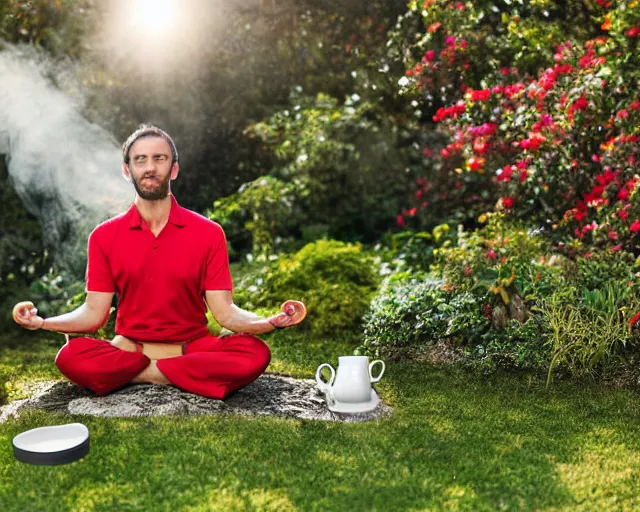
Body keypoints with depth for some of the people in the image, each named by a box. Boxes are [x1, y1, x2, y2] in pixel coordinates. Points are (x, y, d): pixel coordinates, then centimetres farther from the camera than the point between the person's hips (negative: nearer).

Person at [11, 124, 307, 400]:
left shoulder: (208, 233, -4)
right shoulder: (104, 237, 1)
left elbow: (224, 312, -7)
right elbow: (94, 313, -2)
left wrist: (271, 322, -28)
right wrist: (42, 322, -20)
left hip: (193, 347, 0)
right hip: (127, 347, 0)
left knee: (255, 354, -30)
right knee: (70, 358, -30)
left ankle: (143, 371, -18)